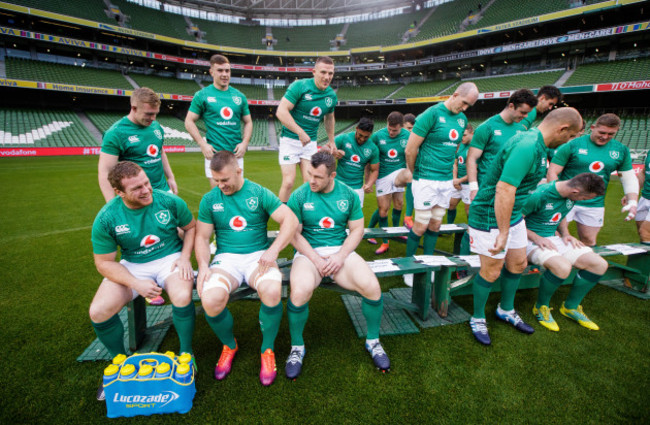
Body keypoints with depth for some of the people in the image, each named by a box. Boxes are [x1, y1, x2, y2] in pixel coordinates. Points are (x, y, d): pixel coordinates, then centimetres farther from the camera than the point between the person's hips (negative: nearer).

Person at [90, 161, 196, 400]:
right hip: (132, 266, 2)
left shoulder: (169, 201, -11)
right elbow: (104, 262, -5)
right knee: (98, 312, -17)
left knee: (183, 297, -31)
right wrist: (137, 284, -20)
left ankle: (186, 353, -2)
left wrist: (185, 257, -11)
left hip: (169, 258, -2)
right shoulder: (106, 219, -11)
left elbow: (191, 227, 4)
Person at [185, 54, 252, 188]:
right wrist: (202, 144, -8)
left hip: (236, 153, 3)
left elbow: (248, 122, 16)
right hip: (214, 152, -3)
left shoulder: (239, 96, 11)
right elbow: (189, 121, 4)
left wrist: (245, 143, 0)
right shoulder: (202, 95, 2)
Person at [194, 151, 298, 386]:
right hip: (226, 257, 2)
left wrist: (273, 250, -20)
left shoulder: (259, 193, 1)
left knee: (272, 291, -33)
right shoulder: (209, 199, 8)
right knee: (210, 300, -28)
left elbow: (291, 220, -7)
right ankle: (229, 345, 8)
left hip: (258, 256, -1)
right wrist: (203, 265, -9)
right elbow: (201, 237, 10)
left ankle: (267, 349, -2)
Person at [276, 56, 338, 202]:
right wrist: (301, 133, -25)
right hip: (290, 140, -5)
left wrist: (331, 140, 24)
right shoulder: (299, 86, -13)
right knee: (288, 182, -8)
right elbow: (281, 111, -21)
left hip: (311, 141, 5)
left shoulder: (332, 95, 4)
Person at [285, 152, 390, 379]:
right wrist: (315, 259, -14)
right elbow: (294, 234, -3)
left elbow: (357, 229, 5)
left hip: (341, 251, 2)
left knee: (372, 287, -22)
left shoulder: (348, 194, 5)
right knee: (300, 292, -32)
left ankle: (373, 341, 8)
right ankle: (297, 347, -1)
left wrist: (340, 256, -9)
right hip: (308, 252, -2)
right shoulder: (299, 196, -2)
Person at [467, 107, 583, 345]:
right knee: (491, 271, 2)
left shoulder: (536, 144, 9)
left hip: (513, 215, 10)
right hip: (490, 216, -10)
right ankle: (477, 319, 24)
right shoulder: (528, 147, -25)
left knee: (518, 264, 19)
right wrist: (503, 233, -29)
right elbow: (504, 190, -33)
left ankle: (506, 310, 41)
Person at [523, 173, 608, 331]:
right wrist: (536, 238, -23)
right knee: (562, 266, -34)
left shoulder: (570, 197, 3)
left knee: (599, 265, -4)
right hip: (530, 241, -8)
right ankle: (541, 307, -6)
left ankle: (570, 307, 16)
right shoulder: (539, 195, -23)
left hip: (553, 239, 9)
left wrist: (565, 234, 4)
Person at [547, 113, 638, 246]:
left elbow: (629, 178, 14)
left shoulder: (621, 150, 8)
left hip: (595, 205, 5)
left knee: (589, 241, 15)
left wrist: (632, 202, -1)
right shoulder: (573, 144, -8)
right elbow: (552, 172, -9)